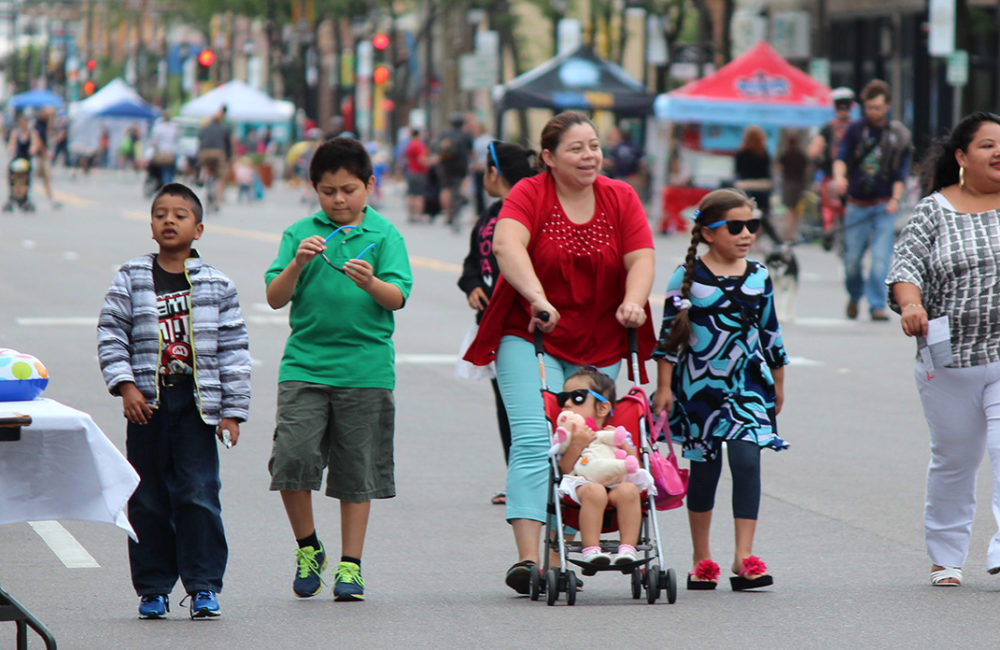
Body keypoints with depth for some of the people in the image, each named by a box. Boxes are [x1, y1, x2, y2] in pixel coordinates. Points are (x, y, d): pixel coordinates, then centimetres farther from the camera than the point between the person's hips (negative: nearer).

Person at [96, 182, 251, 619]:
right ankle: (153, 588, 14)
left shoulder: (216, 285, 4)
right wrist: (125, 385, -10)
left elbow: (234, 349, 6)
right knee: (148, 500, 5)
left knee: (199, 493, -6)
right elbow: (111, 335, 3)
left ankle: (204, 586, 2)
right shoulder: (131, 280, 4)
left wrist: (233, 411, 2)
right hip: (148, 402, 1)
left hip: (197, 402, -1)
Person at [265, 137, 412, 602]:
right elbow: (275, 298, 2)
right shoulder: (301, 233, 6)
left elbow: (397, 298, -6)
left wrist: (370, 281, -26)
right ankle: (308, 547, 9)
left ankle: (350, 565, 14)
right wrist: (298, 262, -16)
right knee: (293, 457, -12)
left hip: (365, 367, -1)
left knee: (357, 473, 4)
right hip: (305, 365, 1)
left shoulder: (384, 234, 3)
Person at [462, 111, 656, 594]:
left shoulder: (620, 198, 5)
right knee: (535, 441, -17)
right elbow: (506, 243, -24)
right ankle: (526, 559, -24)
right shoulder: (529, 195, -6)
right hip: (530, 338, -4)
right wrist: (537, 297, -39)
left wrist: (633, 301, -23)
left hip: (598, 347, 4)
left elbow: (641, 258, -2)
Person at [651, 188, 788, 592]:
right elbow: (669, 333, -2)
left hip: (748, 386, 2)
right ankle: (702, 559, 19)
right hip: (699, 387, -2)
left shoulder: (759, 277, 6)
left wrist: (778, 384, 18)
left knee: (747, 460, -13)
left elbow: (771, 333, 15)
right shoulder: (688, 276, -4)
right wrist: (664, 386, -4)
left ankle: (744, 557, -14)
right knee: (704, 468, 7)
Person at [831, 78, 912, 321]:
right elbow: (842, 157, -5)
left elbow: (901, 172, 3)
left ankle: (877, 305, -9)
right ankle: (854, 296, 31)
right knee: (852, 259, 4)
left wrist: (895, 199, -10)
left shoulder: (898, 135, 4)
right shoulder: (855, 129, 4)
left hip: (884, 206, -1)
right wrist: (839, 176, -26)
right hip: (857, 205, 1)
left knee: (880, 258, -12)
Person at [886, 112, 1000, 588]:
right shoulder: (933, 212, 3)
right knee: (954, 459, 10)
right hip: (949, 361, 0)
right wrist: (910, 303, -25)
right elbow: (906, 263, -7)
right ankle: (945, 556, 25)